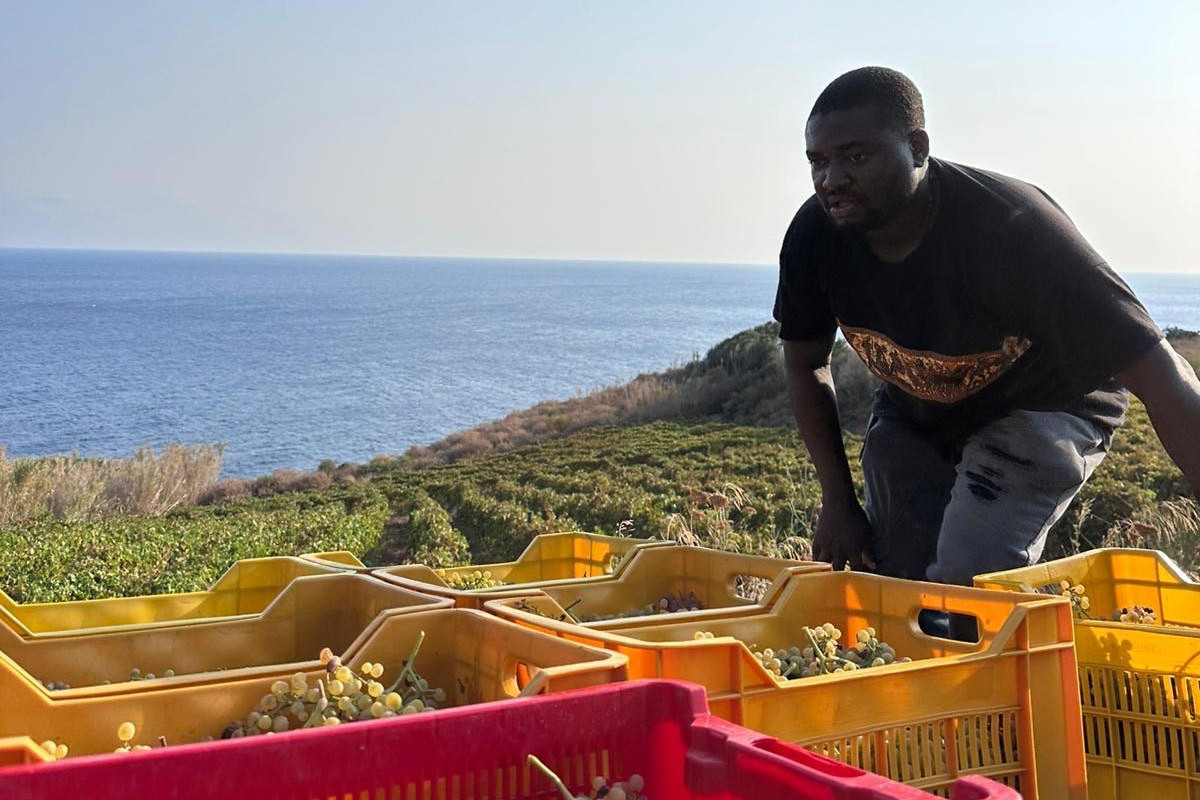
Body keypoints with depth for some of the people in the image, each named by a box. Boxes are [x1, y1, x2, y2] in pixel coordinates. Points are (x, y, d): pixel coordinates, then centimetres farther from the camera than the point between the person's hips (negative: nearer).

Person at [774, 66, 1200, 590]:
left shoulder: (1010, 227, -36)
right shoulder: (815, 236, -21)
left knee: (970, 577, -24)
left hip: (1041, 406, -5)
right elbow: (807, 364, -2)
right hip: (911, 412, 5)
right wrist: (837, 501, -7)